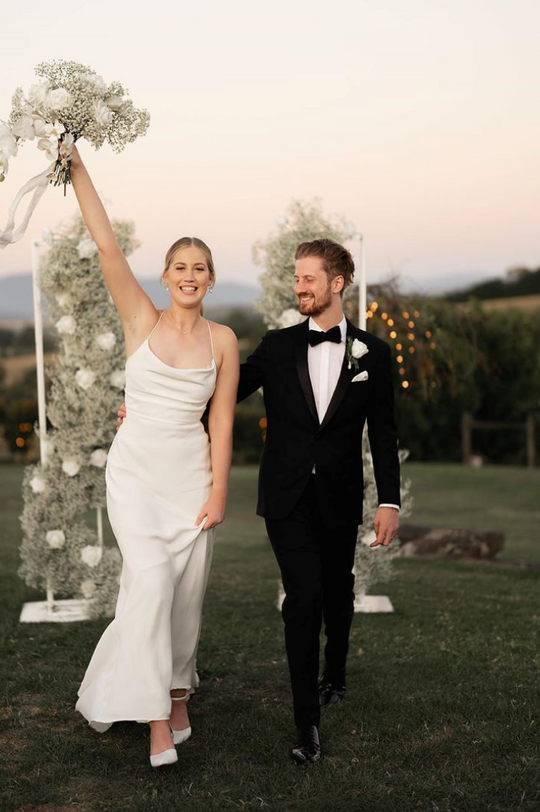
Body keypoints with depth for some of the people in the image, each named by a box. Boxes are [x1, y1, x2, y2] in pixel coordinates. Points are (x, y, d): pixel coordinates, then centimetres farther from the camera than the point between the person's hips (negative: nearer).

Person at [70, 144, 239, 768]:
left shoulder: (222, 339, 3)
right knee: (152, 578, -15)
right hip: (136, 470, -2)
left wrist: (219, 490, -4)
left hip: (192, 473, 2)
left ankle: (177, 696, 23)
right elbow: (105, 244, -8)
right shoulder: (141, 319, 0)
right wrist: (77, 167, -13)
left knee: (187, 592, 5)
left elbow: (221, 419, 2)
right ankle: (155, 719, -10)